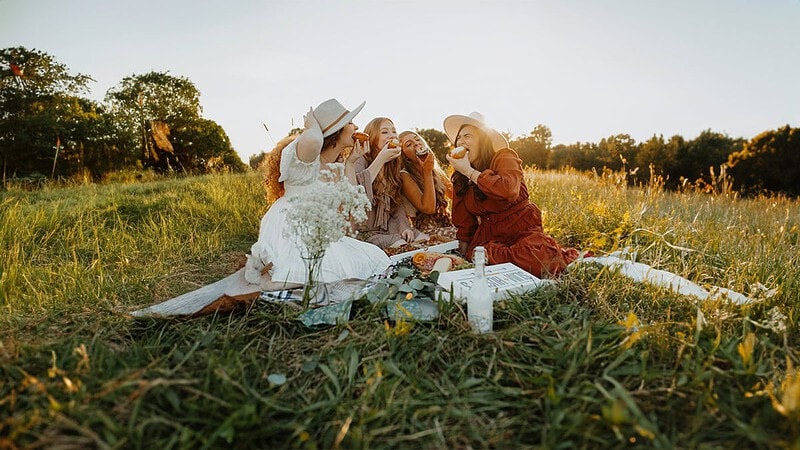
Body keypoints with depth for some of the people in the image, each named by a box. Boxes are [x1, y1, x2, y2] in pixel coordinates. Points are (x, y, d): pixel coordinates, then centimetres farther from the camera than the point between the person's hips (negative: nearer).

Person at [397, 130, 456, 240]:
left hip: (447, 225, 7)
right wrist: (427, 172, -18)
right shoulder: (405, 176, -10)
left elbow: (453, 195, 17)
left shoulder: (435, 169, 11)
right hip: (429, 232, -7)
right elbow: (428, 208, -19)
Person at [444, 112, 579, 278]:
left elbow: (509, 189, -32)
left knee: (536, 260, -32)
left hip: (523, 232, -3)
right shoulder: (459, 178, 8)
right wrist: (464, 251, 9)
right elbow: (463, 220, 14)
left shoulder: (504, 157, -9)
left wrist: (469, 171, -23)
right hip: (489, 236, 4)